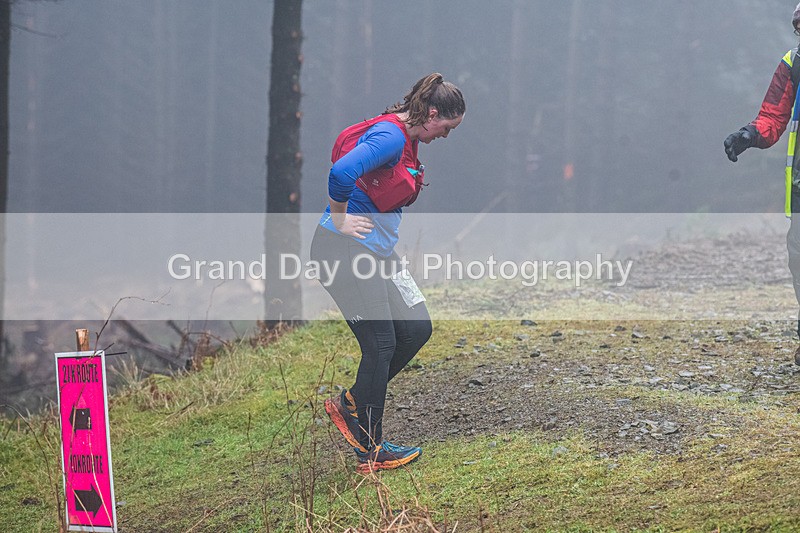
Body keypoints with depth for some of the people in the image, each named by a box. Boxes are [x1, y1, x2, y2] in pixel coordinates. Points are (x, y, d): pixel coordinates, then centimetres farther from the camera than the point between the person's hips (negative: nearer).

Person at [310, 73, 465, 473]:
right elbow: (342, 172, -35)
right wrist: (340, 220, -22)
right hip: (347, 248, -10)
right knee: (381, 344, -6)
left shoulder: (406, 140, 13)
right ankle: (369, 453, 3)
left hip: (378, 252, 10)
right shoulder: (390, 137, -19)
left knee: (417, 329, 8)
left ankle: (350, 404, 20)